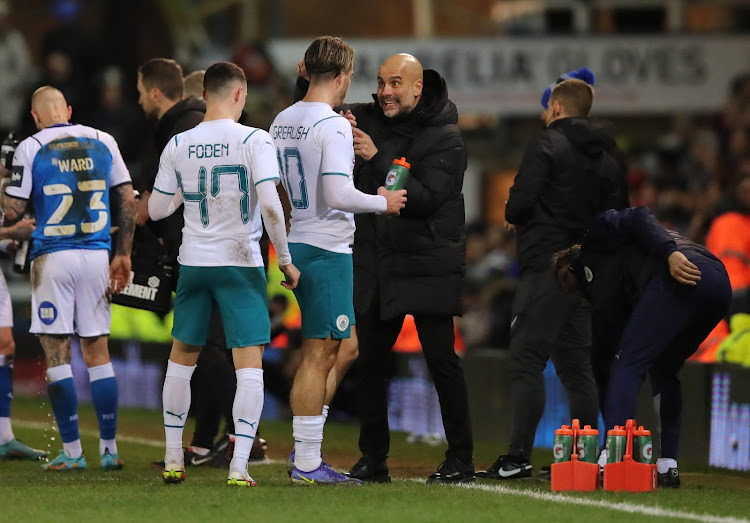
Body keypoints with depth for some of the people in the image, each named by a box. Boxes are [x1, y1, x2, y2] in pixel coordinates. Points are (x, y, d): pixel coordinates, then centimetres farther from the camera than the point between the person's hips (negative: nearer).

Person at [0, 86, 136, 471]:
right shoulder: (102, 142, 8)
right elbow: (127, 201, 9)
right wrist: (123, 255, 15)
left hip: (53, 257, -3)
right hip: (96, 256, 3)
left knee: (57, 355, 3)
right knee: (98, 353, 9)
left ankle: (72, 451, 1)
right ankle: (109, 450, 8)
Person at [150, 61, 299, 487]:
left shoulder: (179, 145, 1)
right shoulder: (254, 140, -9)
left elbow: (157, 210, 5)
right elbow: (269, 204, -18)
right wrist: (285, 259, -8)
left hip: (194, 262, 4)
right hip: (241, 265, -3)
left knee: (182, 359, 18)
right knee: (250, 366, 0)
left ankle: (173, 460, 20)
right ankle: (239, 467, -9)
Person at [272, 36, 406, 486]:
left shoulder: (283, 121, 10)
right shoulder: (333, 126, -16)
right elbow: (338, 195, -24)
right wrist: (382, 202, -7)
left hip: (298, 242, 9)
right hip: (328, 249, -9)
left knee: (344, 346, 17)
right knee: (319, 355, -5)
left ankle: (306, 450, 17)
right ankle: (307, 464, -2)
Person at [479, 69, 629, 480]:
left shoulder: (547, 145, -7)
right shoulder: (607, 156, 15)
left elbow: (520, 204, -14)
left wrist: (513, 216, 6)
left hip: (546, 268, -7)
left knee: (527, 361, -9)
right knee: (577, 366, 11)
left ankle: (519, 457, -15)